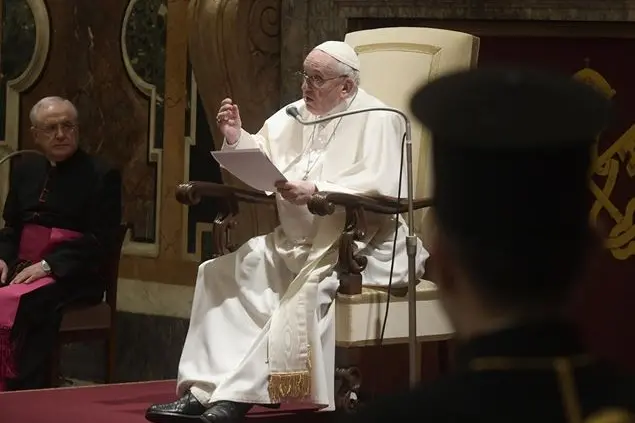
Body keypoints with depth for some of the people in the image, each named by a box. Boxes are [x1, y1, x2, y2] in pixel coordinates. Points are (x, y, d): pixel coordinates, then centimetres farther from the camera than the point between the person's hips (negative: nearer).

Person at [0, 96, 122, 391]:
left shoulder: (102, 175, 0)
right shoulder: (26, 169, 18)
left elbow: (101, 240, -8)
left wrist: (48, 265, -18)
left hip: (71, 278, -5)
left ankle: (25, 395, -31)